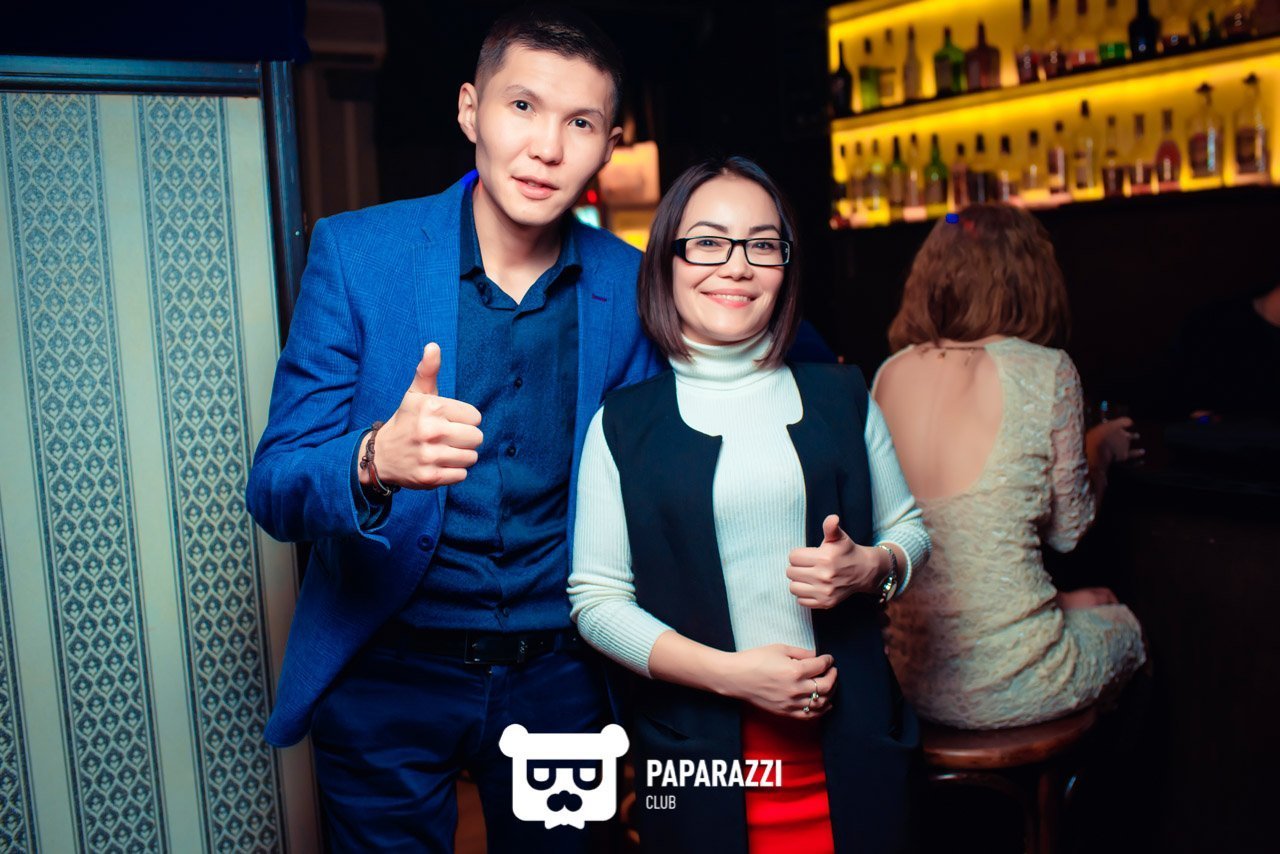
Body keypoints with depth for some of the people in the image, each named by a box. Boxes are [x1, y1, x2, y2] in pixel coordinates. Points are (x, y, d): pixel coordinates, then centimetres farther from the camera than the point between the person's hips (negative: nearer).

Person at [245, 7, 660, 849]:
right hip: (387, 675, -1)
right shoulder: (355, 251, -11)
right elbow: (275, 488, -13)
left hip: (558, 676, 2)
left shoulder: (630, 288, -5)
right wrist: (376, 461, -35)